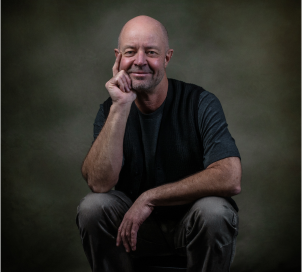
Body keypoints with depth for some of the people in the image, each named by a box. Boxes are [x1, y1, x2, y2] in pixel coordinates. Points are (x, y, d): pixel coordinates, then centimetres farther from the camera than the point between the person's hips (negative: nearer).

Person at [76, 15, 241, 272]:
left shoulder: (200, 103, -14)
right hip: (133, 222, 2)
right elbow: (99, 183, -22)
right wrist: (121, 107, -27)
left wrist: (149, 197, -26)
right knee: (92, 207, -25)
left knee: (214, 211, -34)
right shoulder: (111, 110, -5)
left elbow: (230, 178, -29)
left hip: (191, 222, -2)